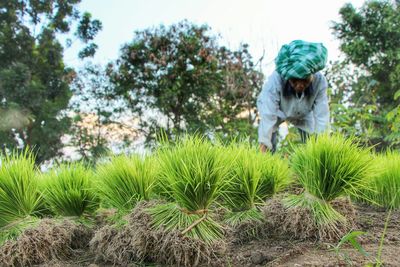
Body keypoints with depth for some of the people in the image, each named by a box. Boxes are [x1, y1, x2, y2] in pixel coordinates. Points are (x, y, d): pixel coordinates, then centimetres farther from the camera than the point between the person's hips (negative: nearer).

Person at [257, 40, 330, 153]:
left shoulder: (320, 81, -36)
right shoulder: (275, 80, -42)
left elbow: (322, 117, -33)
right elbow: (267, 117, -46)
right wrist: (263, 150, -49)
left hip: (303, 114, 2)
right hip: (277, 111, -2)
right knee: (269, 149, -15)